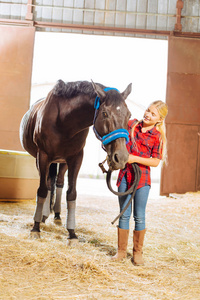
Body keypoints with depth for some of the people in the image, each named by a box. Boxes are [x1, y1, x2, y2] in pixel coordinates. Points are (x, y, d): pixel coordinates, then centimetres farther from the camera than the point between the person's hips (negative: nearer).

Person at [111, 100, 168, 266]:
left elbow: (155, 162, -10)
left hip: (142, 177, -3)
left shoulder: (157, 136, -5)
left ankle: (138, 252, 18)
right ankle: (121, 251, 19)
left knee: (139, 216, 3)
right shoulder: (131, 124, 5)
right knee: (124, 215, 9)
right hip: (124, 175, 3)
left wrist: (134, 158, -17)